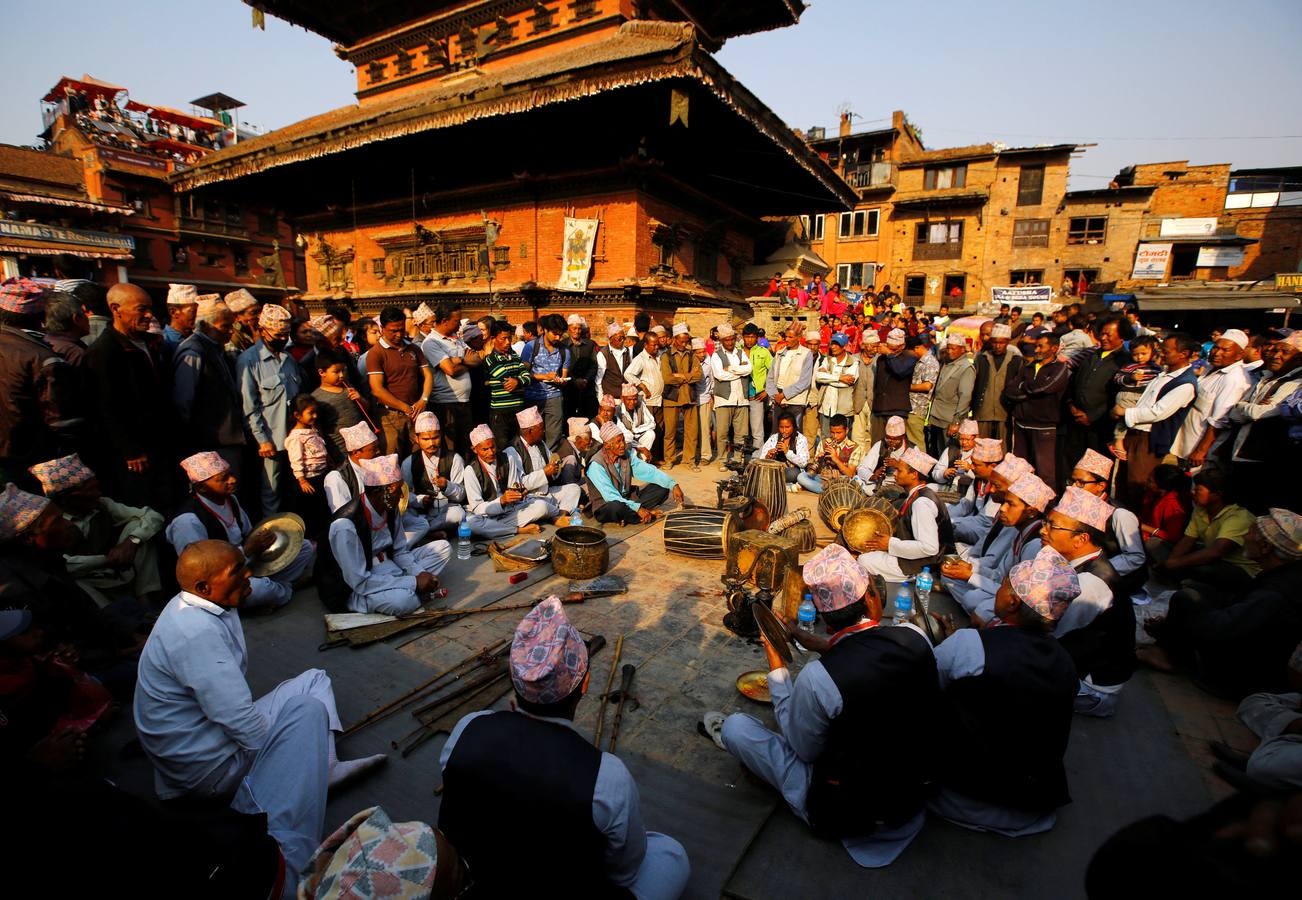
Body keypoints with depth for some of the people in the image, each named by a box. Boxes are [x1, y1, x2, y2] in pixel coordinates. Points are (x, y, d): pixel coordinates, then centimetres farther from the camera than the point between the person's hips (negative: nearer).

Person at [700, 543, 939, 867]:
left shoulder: (816, 679, -32)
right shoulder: (915, 637, -19)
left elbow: (803, 748, -12)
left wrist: (776, 667, -9)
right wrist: (829, 648, 2)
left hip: (845, 814, -5)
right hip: (916, 793, 5)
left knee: (736, 725, 4)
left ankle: (726, 736, 39)